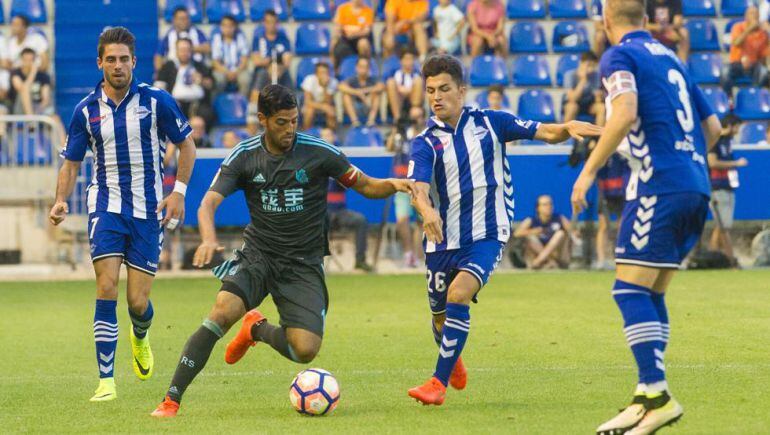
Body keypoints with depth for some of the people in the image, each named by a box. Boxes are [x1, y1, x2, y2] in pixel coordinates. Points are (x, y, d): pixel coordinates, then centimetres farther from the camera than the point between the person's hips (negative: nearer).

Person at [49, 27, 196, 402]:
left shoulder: (156, 101, -4)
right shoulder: (86, 111, 2)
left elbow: (186, 144, 6)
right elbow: (71, 163, 8)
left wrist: (179, 191, -5)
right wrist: (61, 201, -10)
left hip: (148, 210, -1)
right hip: (106, 206, 1)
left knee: (138, 301, -1)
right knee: (107, 289, -16)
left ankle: (140, 337, 38)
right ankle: (106, 382, -13)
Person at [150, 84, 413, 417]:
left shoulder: (319, 152, -7)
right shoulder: (244, 156, -4)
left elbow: (364, 186, 2)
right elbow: (208, 203, -10)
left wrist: (393, 184, -20)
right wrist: (208, 239, -32)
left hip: (304, 265, 0)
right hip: (258, 256, 0)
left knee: (305, 350, -16)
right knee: (222, 311, -28)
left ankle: (257, 329, 19)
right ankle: (171, 399, -21)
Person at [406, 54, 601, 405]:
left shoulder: (489, 123, 0)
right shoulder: (425, 142, -4)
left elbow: (546, 134, 2)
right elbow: (418, 189, -21)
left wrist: (568, 128, -21)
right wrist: (426, 211, -43)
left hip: (486, 235, -2)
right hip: (443, 240, 2)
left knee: (458, 295, -24)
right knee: (439, 314, 13)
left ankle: (439, 382, -20)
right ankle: (453, 362, 47)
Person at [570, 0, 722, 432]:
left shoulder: (619, 56, -2)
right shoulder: (671, 58, 21)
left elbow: (624, 114, -19)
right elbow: (712, 126, 22)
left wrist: (588, 172, -14)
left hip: (660, 186, -8)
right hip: (696, 188, 8)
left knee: (630, 289, -8)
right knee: (652, 294, 12)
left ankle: (657, 395, -18)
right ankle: (646, 398, 9)